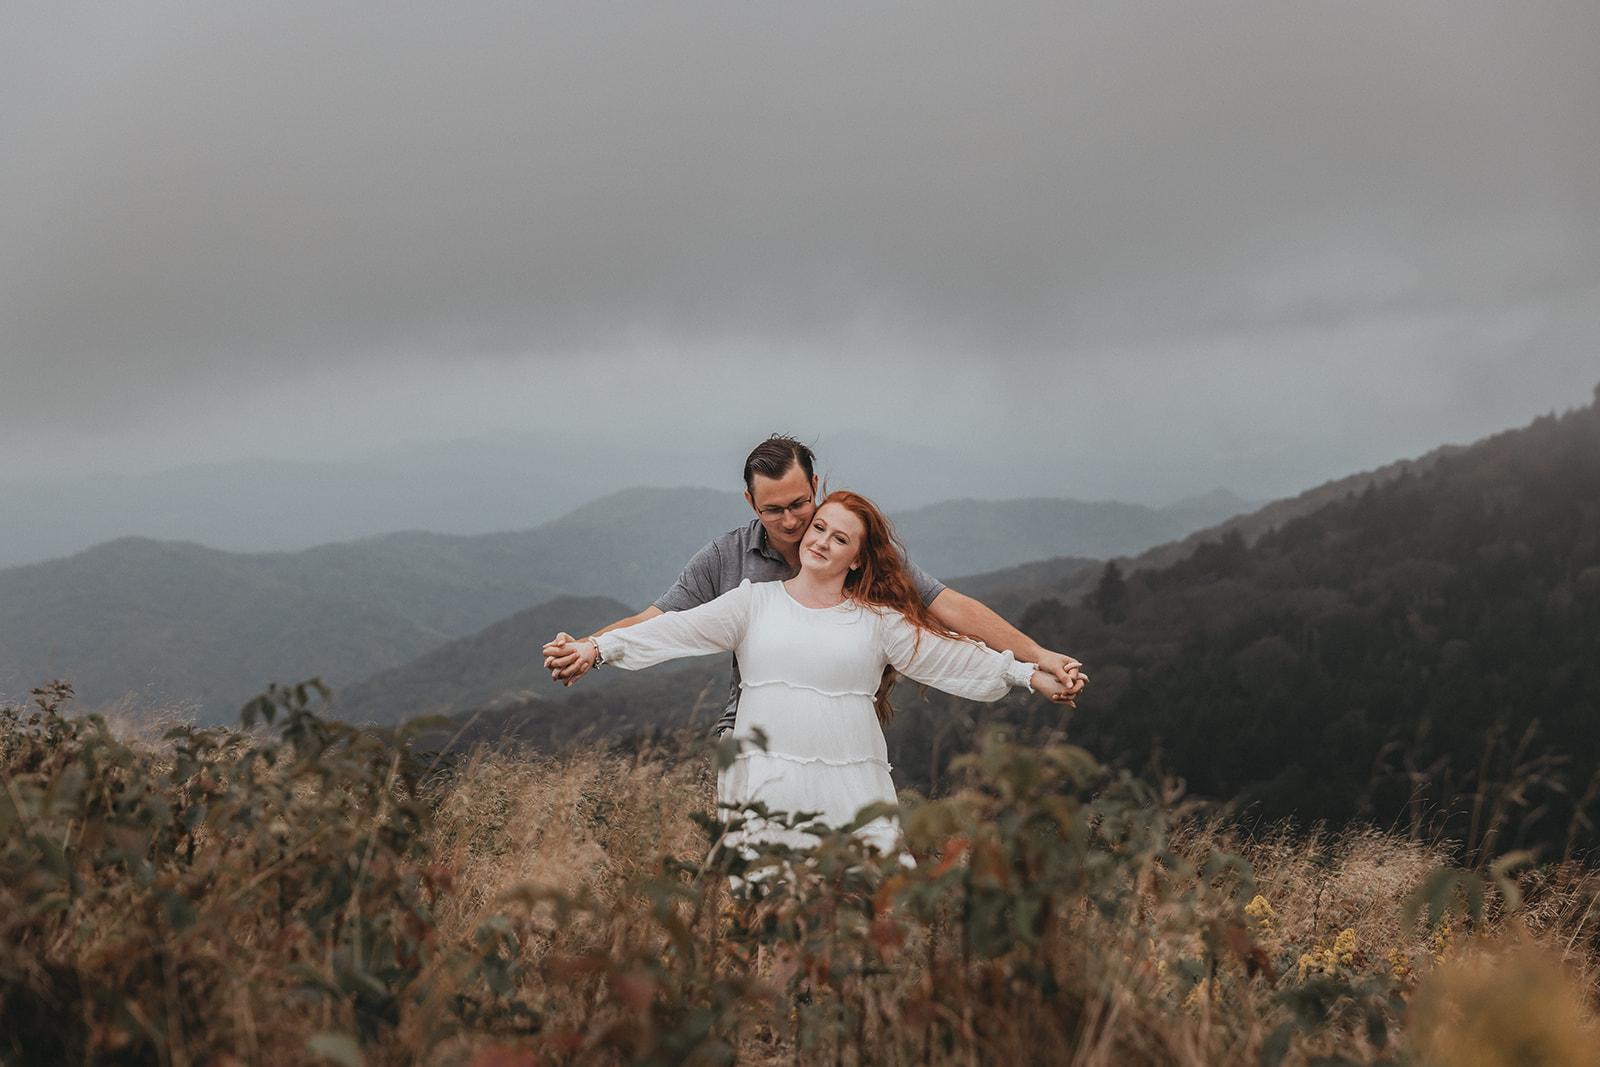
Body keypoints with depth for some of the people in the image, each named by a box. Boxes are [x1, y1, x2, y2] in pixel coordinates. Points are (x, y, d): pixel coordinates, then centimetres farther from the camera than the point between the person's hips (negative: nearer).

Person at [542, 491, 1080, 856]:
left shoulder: (879, 619, 11)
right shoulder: (754, 601, 11)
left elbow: (945, 656, 10)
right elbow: (681, 630, 3)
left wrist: (1026, 673, 3)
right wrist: (601, 645, -7)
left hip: (849, 786, 0)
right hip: (765, 783, 0)